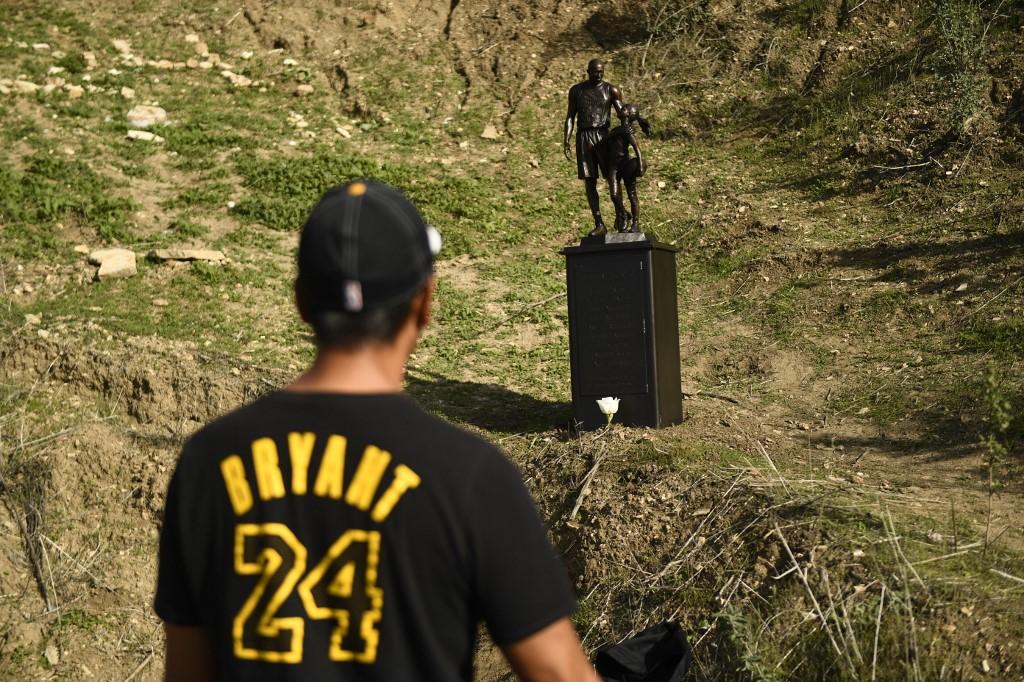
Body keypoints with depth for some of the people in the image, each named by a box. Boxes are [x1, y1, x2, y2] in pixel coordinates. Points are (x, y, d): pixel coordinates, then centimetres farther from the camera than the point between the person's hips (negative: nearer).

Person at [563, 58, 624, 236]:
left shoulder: (611, 90, 5)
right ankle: (599, 225, 1)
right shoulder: (576, 90, 11)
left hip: (603, 135, -2)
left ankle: (620, 213, -8)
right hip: (583, 137, 2)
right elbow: (570, 116, 10)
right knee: (590, 181, -1)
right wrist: (566, 140, 0)